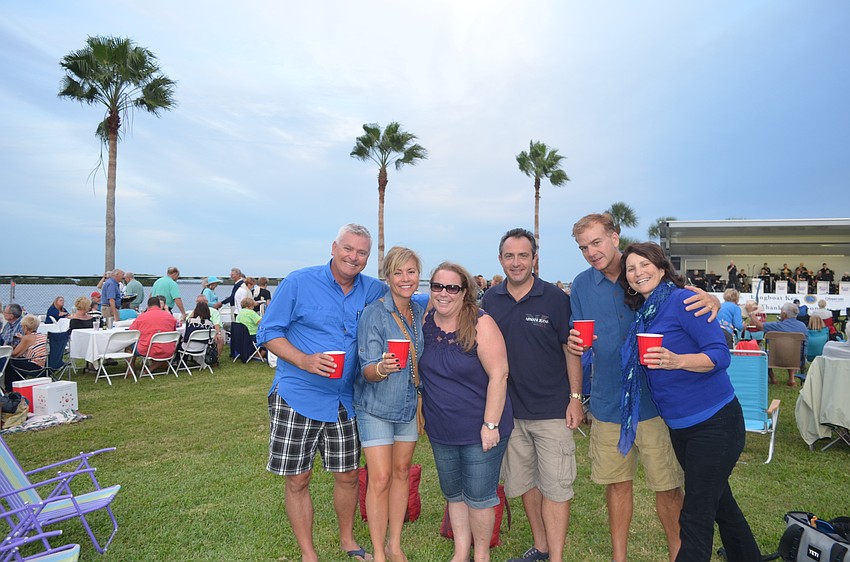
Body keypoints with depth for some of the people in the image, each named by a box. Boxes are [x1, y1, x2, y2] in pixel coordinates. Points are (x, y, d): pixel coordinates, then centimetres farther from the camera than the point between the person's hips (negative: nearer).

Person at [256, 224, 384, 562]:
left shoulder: (374, 291, 3)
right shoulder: (299, 282, -8)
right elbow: (268, 333, -7)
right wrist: (304, 360, -22)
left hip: (345, 400, 4)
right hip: (297, 397, -3)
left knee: (348, 475, 14)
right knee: (297, 480, 6)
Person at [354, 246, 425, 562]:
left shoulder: (420, 313, 0)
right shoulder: (373, 314, -17)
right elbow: (367, 370, -20)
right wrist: (382, 368, -39)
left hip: (409, 405, 5)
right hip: (376, 407, -5)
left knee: (402, 472, 13)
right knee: (380, 478, -4)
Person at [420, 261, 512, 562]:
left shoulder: (481, 324, -17)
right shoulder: (426, 322, -1)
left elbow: (498, 375, -19)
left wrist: (490, 424, -20)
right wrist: (422, 411, 8)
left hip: (479, 428, -5)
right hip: (441, 430, 5)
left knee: (478, 497, 9)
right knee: (453, 493, 20)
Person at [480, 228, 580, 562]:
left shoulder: (556, 298, -7)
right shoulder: (490, 300, 2)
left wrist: (575, 398, -7)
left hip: (551, 409, -4)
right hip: (509, 409, 4)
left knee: (554, 486, 2)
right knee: (523, 482, 16)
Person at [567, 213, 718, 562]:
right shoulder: (582, 285, 2)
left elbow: (687, 303, 1)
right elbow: (576, 345, 8)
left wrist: (710, 301, -22)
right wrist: (574, 345, -16)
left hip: (655, 402, -2)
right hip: (608, 403, 2)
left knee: (668, 486, 8)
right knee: (617, 482, 15)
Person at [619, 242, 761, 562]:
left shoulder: (682, 299, -16)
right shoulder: (641, 312, 7)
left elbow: (721, 353, -19)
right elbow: (640, 364, 15)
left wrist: (677, 361, -36)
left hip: (714, 422, -8)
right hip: (679, 425, 8)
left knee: (695, 518, -2)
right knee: (720, 503, 23)